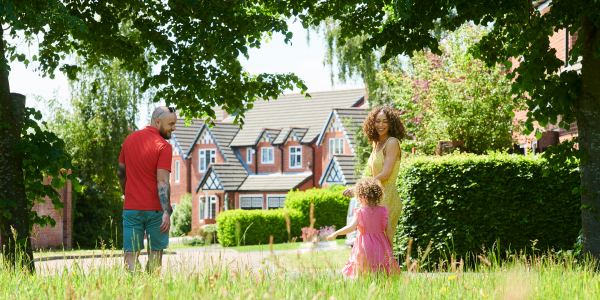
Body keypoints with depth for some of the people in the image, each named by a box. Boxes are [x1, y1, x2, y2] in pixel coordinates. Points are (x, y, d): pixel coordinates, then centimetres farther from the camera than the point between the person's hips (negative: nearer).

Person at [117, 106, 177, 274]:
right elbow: (162, 181, -19)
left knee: (131, 254, 1)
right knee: (155, 252, 9)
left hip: (131, 208, 4)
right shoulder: (164, 147, -10)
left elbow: (120, 172, 16)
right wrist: (166, 213, -21)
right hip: (155, 208, -3)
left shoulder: (130, 139, 8)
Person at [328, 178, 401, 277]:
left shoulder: (359, 212, -5)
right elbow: (389, 230, 1)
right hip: (380, 247, 2)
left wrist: (335, 234, -5)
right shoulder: (383, 211, 1)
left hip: (364, 246, -2)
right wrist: (390, 246, 13)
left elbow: (351, 227, -13)